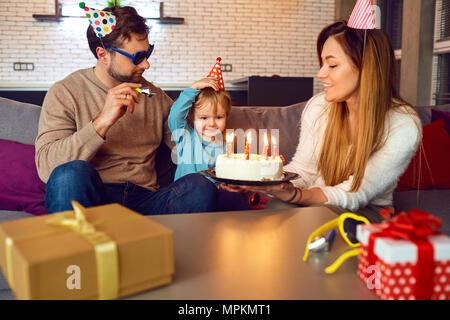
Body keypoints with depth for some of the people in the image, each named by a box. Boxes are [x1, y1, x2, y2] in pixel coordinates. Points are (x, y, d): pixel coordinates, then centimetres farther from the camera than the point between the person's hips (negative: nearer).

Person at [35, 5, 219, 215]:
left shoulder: (152, 94, 15)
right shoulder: (65, 93, 2)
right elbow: (45, 167, -12)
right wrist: (103, 121, -21)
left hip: (144, 201, 3)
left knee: (201, 187, -26)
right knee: (72, 173, -36)